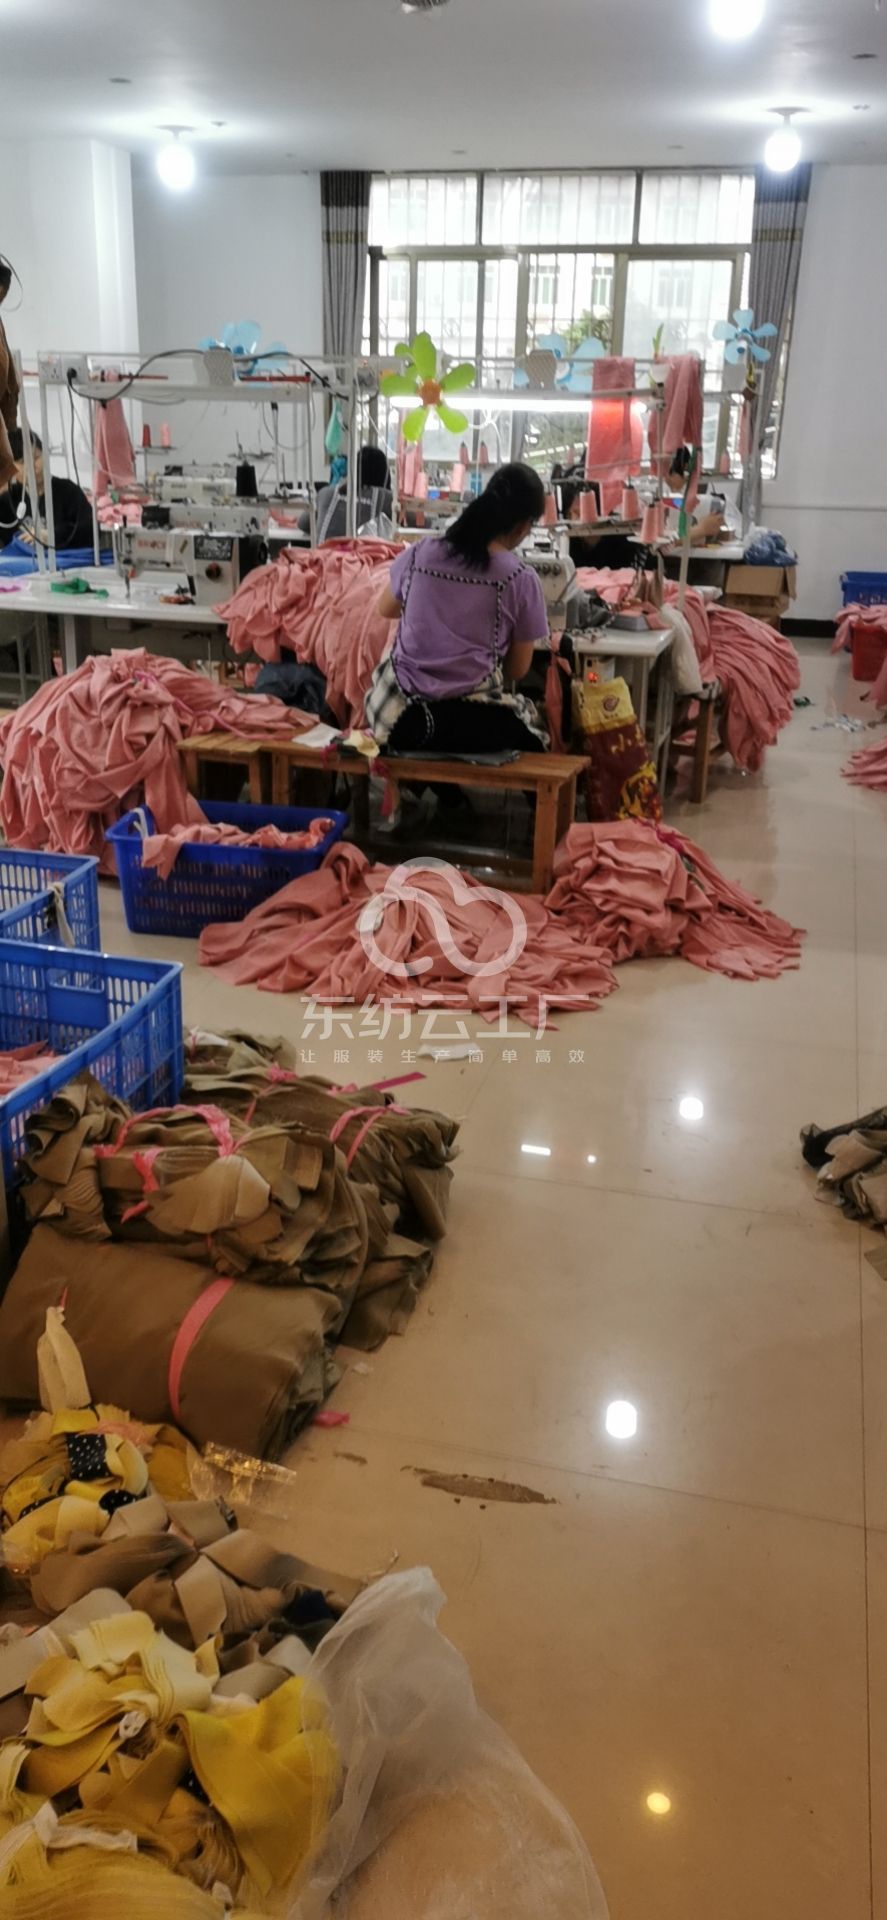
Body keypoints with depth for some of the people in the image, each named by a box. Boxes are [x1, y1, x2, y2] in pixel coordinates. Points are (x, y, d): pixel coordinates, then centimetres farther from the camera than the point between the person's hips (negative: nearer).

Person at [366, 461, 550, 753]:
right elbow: (517, 670, 3)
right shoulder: (521, 580, -7)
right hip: (471, 725, -2)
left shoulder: (418, 554, 1)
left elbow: (386, 609, 22)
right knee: (533, 730, 24)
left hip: (398, 716, 2)